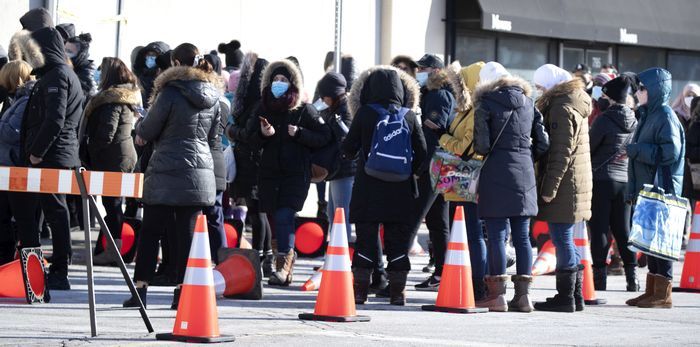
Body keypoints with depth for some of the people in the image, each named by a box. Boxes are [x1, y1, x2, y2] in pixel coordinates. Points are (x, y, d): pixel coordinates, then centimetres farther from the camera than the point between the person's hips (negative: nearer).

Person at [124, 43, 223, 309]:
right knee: (187, 231, 6)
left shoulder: (171, 92, -11)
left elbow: (148, 130, -4)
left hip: (167, 174, -5)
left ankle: (140, 288, 5)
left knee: (150, 231, 4)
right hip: (201, 171, 5)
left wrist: (140, 130, 18)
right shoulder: (212, 96, 7)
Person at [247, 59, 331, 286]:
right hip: (269, 172, 5)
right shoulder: (263, 109, 10)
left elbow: (324, 137, -2)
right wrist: (263, 134, -11)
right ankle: (288, 256, 23)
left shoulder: (304, 110, 0)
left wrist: (299, 133, -15)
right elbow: (251, 140, 10)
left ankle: (283, 263, -21)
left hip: (296, 174, -5)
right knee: (275, 216, 7)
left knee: (284, 216, -18)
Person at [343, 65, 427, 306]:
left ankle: (360, 291, 5)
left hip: (368, 187, -1)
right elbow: (422, 153, 2)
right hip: (400, 189, 1)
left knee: (366, 239, 5)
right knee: (398, 240, 7)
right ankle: (397, 292, 7)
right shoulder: (409, 117, 0)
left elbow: (348, 149, 0)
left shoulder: (364, 114, -5)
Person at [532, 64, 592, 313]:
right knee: (567, 242, 15)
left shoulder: (562, 108, -14)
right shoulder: (577, 104, 17)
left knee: (562, 240, -6)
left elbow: (561, 152, -19)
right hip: (578, 183, 10)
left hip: (564, 184, -10)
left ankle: (565, 297, -4)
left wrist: (549, 188, -18)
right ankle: (575, 296, 18)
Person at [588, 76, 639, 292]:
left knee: (599, 229, -1)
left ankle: (600, 278, -3)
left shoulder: (604, 120, -13)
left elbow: (589, 147, -7)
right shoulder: (634, 121, 5)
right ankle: (632, 277, 10)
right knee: (623, 230, 12)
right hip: (624, 181, 5)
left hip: (602, 179, -5)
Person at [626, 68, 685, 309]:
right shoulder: (648, 115, 17)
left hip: (662, 189, -9)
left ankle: (663, 295, -4)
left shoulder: (665, 117, -11)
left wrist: (635, 150, -17)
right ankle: (652, 290, 17)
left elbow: (670, 153, -20)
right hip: (647, 188, 9)